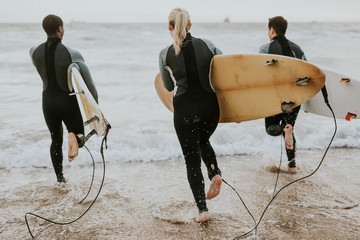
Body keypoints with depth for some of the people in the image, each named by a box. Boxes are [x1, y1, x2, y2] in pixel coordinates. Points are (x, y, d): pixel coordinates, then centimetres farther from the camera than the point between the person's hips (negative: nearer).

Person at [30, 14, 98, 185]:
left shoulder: (36, 52, -7)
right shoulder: (72, 55, -19)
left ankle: (60, 178, 20)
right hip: (69, 102, -3)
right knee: (79, 138, 16)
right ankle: (74, 136, -23)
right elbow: (88, 84, -20)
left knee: (56, 141, 23)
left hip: (48, 102, 3)